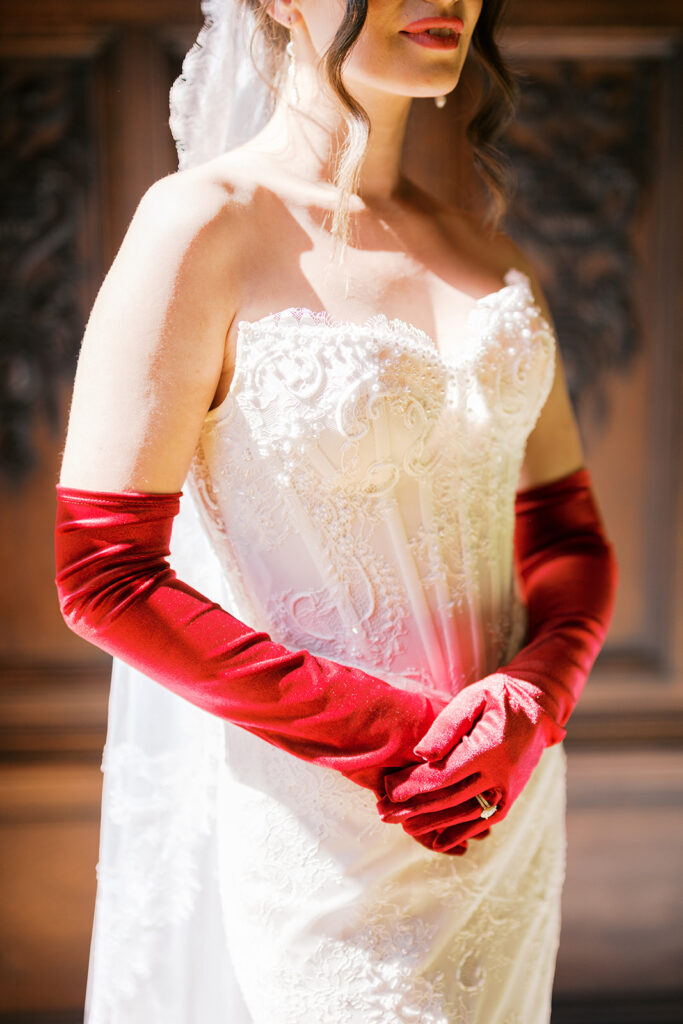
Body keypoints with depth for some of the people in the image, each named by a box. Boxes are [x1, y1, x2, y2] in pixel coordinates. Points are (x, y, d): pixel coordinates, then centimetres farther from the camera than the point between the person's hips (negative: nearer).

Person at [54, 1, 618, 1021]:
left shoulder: (484, 250, 7)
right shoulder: (199, 228, -11)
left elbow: (570, 536, 9)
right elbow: (105, 579, -14)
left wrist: (531, 704, -11)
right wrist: (389, 731, -16)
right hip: (313, 816, -5)